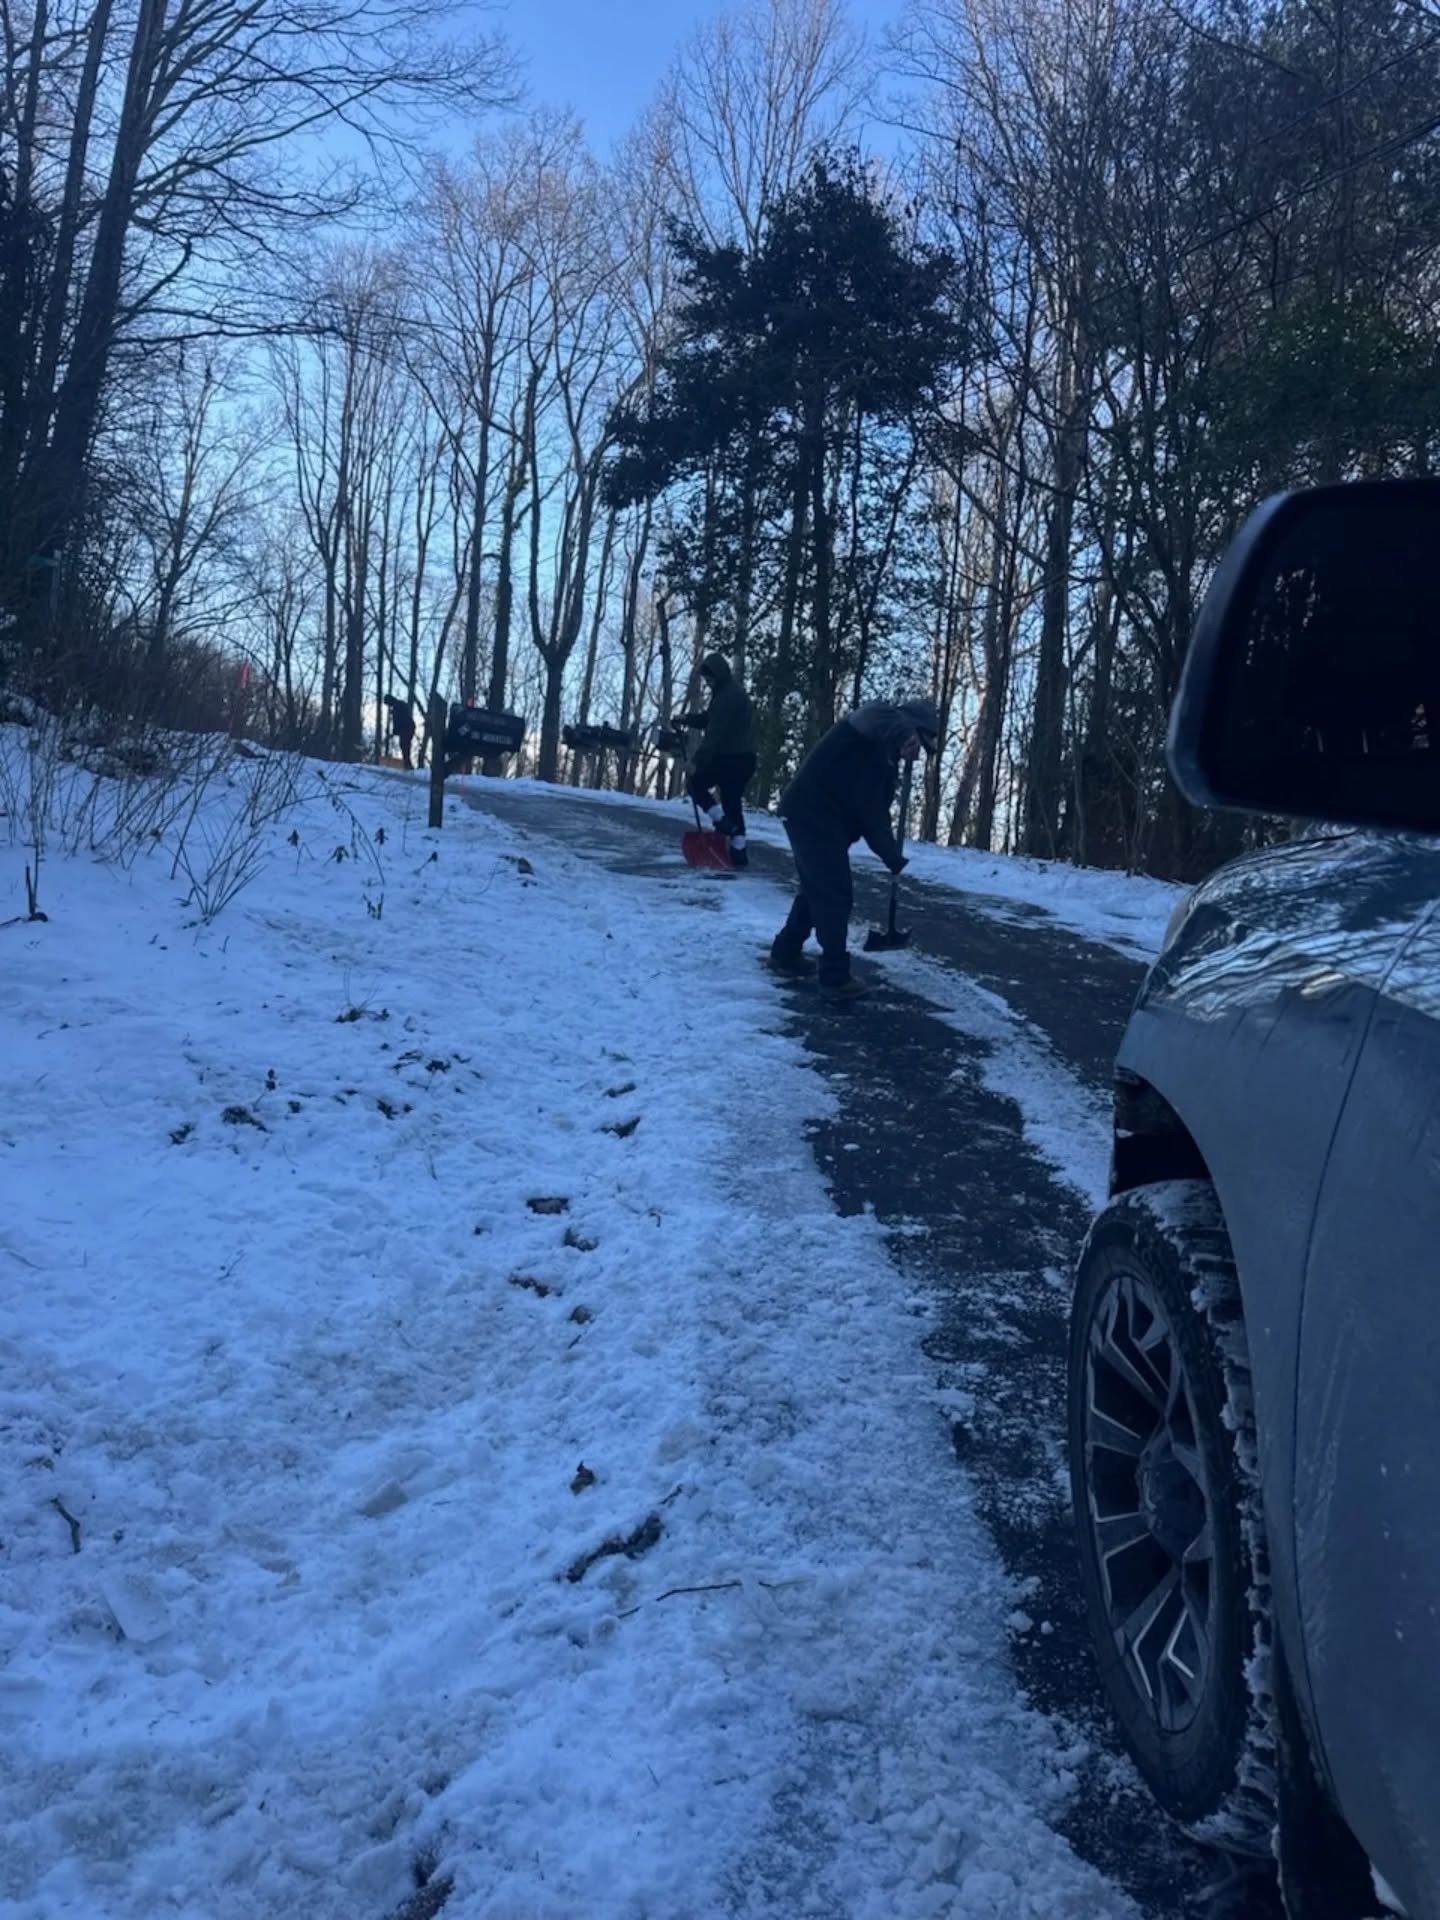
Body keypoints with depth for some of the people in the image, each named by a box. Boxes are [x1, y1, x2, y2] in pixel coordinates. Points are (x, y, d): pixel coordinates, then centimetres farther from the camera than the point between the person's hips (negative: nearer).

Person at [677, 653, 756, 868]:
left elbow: (716, 732, -23)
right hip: (740, 757, 10)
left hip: (730, 757, -10)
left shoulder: (730, 695, -18)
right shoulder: (726, 691, 16)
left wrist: (698, 761, -22)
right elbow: (710, 719, 24)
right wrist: (687, 719, 7)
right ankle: (738, 852, 7)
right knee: (733, 804, 9)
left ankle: (722, 822, -6)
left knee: (695, 784, 4)